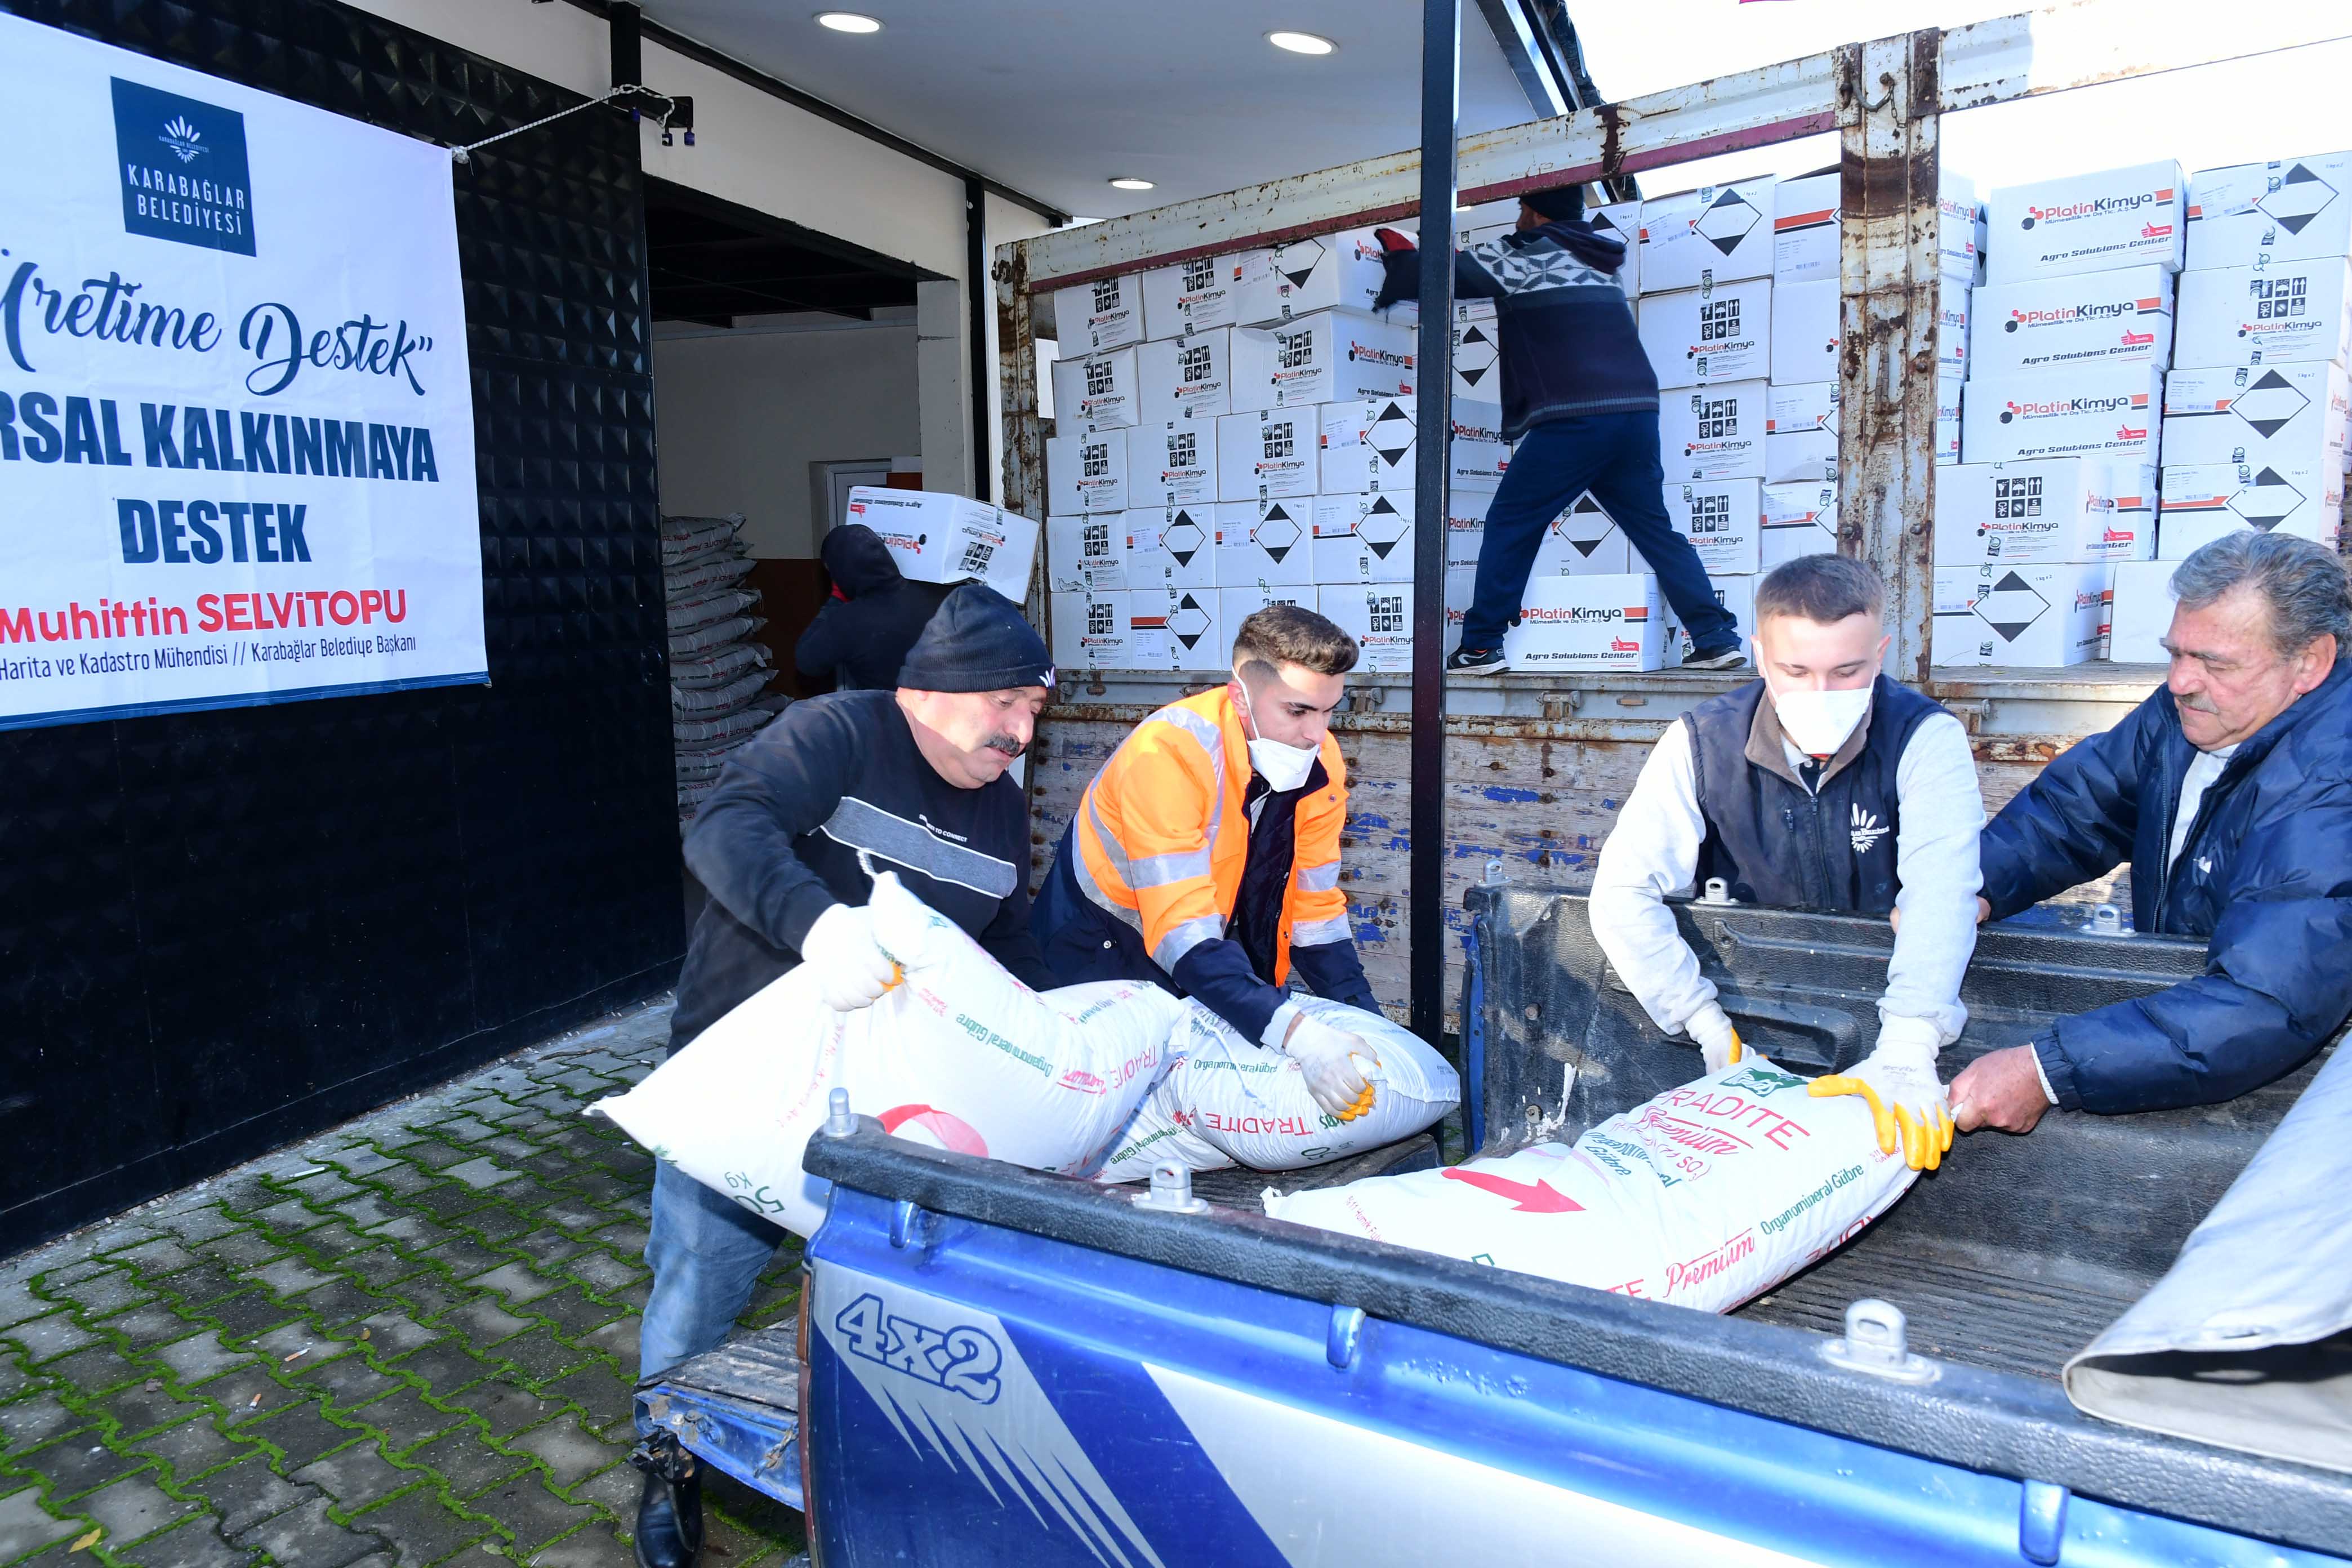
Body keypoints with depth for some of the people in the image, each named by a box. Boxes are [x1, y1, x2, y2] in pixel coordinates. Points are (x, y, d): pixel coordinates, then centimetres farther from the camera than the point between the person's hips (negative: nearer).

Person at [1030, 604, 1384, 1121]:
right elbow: (1182, 929, -38)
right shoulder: (1168, 752, -31)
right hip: (1099, 947, -5)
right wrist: (1295, 1033, -47)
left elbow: (1314, 906, -5)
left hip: (1216, 950, 5)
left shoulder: (1319, 760, -11)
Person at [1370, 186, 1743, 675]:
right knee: (1654, 529, 12)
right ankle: (1717, 639, 6)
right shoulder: (1598, 259, 27)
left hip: (1573, 417, -6)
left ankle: (1480, 647, 3)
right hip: (1637, 412, 7)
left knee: (1510, 524, 4)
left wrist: (1396, 247, 31)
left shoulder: (1523, 253, 6)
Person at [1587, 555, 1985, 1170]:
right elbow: (1623, 891, -16)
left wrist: (1906, 1052, -43)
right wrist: (1707, 1022, -25)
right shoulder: (1702, 743, -12)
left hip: (1881, 996, 1)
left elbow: (1940, 895, -28)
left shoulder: (1926, 739, -14)